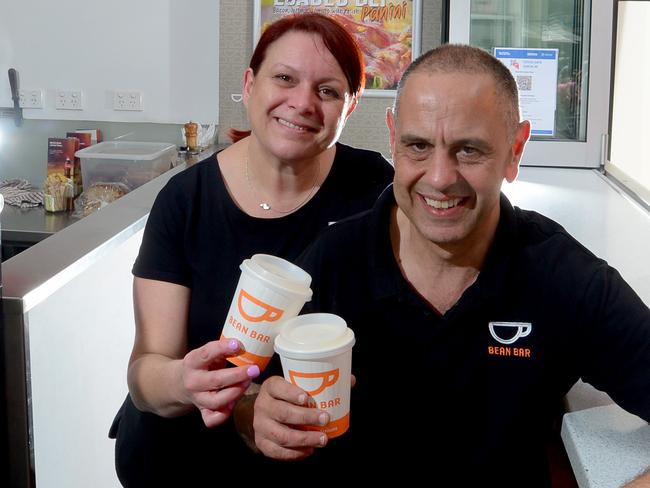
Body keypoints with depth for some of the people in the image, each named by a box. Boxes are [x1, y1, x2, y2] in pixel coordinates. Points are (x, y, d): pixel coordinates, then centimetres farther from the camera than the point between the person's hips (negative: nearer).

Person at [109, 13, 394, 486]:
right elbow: (147, 367, -10)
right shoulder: (184, 200, -7)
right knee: (149, 446, -29)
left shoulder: (372, 188, -8)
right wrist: (184, 382, -34)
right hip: (200, 445, -1)